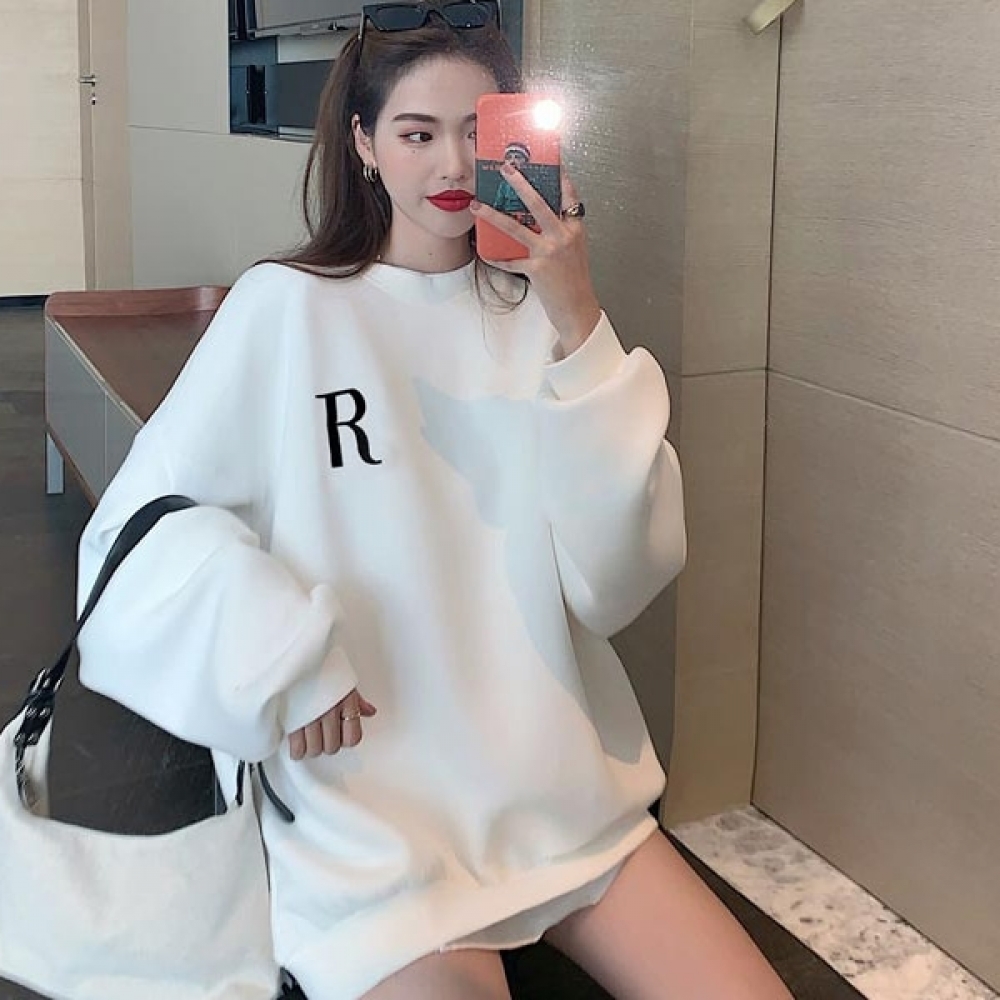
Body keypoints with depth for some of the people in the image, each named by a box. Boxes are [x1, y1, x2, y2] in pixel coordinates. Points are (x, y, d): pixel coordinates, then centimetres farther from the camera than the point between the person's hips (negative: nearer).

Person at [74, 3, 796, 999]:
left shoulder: (540, 311, 4)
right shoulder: (287, 308, -5)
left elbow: (617, 577, -6)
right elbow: (138, 528, -5)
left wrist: (580, 333, -15)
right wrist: (280, 655, -20)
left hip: (568, 794, 3)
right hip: (368, 817, -3)